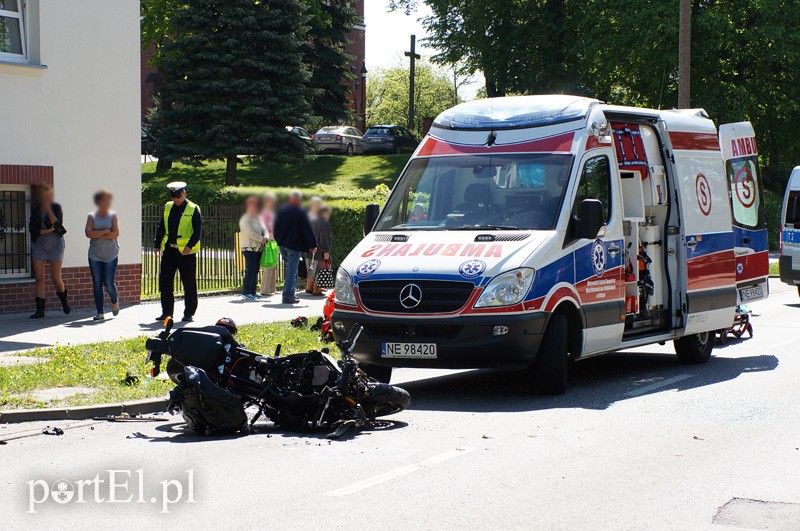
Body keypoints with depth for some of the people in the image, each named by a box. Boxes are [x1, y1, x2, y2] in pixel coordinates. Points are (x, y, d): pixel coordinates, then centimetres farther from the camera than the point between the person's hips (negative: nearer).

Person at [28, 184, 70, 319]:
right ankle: (40, 310, -2)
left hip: (55, 245, -2)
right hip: (39, 245, 2)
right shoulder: (35, 209, 4)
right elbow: (32, 228, -1)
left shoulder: (56, 207, -3)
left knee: (55, 277, -7)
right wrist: (48, 230, -13)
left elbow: (57, 225, -16)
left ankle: (63, 299, 23)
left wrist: (49, 209, -19)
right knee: (39, 278, -5)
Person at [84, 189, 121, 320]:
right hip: (95, 255, 2)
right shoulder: (92, 216, 5)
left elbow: (115, 233, -10)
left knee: (109, 284, -5)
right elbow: (88, 233, -9)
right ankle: (100, 312, 6)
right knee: (97, 284, 0)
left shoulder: (113, 216, 3)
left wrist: (98, 235, -11)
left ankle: (115, 302, 27)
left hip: (111, 255, -2)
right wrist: (105, 231, -13)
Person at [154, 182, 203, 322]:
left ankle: (189, 314, 9)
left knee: (189, 284, 1)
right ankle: (167, 312, 14)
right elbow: (161, 227, 16)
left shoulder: (193, 209, -5)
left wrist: (190, 246, -23)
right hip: (169, 250, 5)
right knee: (165, 282, 5)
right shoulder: (167, 208, 10)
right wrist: (157, 244, 7)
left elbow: (198, 231, -10)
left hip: (186, 252, -5)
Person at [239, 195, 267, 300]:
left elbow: (264, 230, 16)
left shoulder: (258, 218, 19)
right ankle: (246, 292, -13)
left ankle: (252, 292, 9)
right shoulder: (245, 219, -7)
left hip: (258, 248, 8)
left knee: (255, 270, 6)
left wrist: (265, 237, -5)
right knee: (250, 270, -14)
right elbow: (250, 233, -17)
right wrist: (261, 239, -15)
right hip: (249, 248, -8)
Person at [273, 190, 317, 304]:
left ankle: (289, 294, 21)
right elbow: (307, 230, -11)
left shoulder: (281, 210, 7)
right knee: (292, 271, -4)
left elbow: (276, 228, 14)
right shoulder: (300, 212, -12)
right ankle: (288, 296, -6)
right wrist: (313, 245, -5)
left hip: (282, 244, 6)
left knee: (290, 268, 20)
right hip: (294, 245, -6)